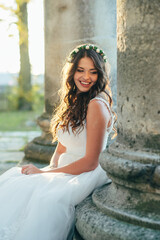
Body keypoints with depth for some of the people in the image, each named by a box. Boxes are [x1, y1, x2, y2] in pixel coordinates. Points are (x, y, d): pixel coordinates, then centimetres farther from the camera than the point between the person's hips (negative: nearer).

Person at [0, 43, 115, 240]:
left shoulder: (97, 105, -14)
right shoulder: (74, 101, 14)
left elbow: (90, 162, -16)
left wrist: (44, 172, -12)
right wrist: (52, 167, -3)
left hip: (88, 175, -8)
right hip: (66, 170, 8)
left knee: (44, 199, -32)